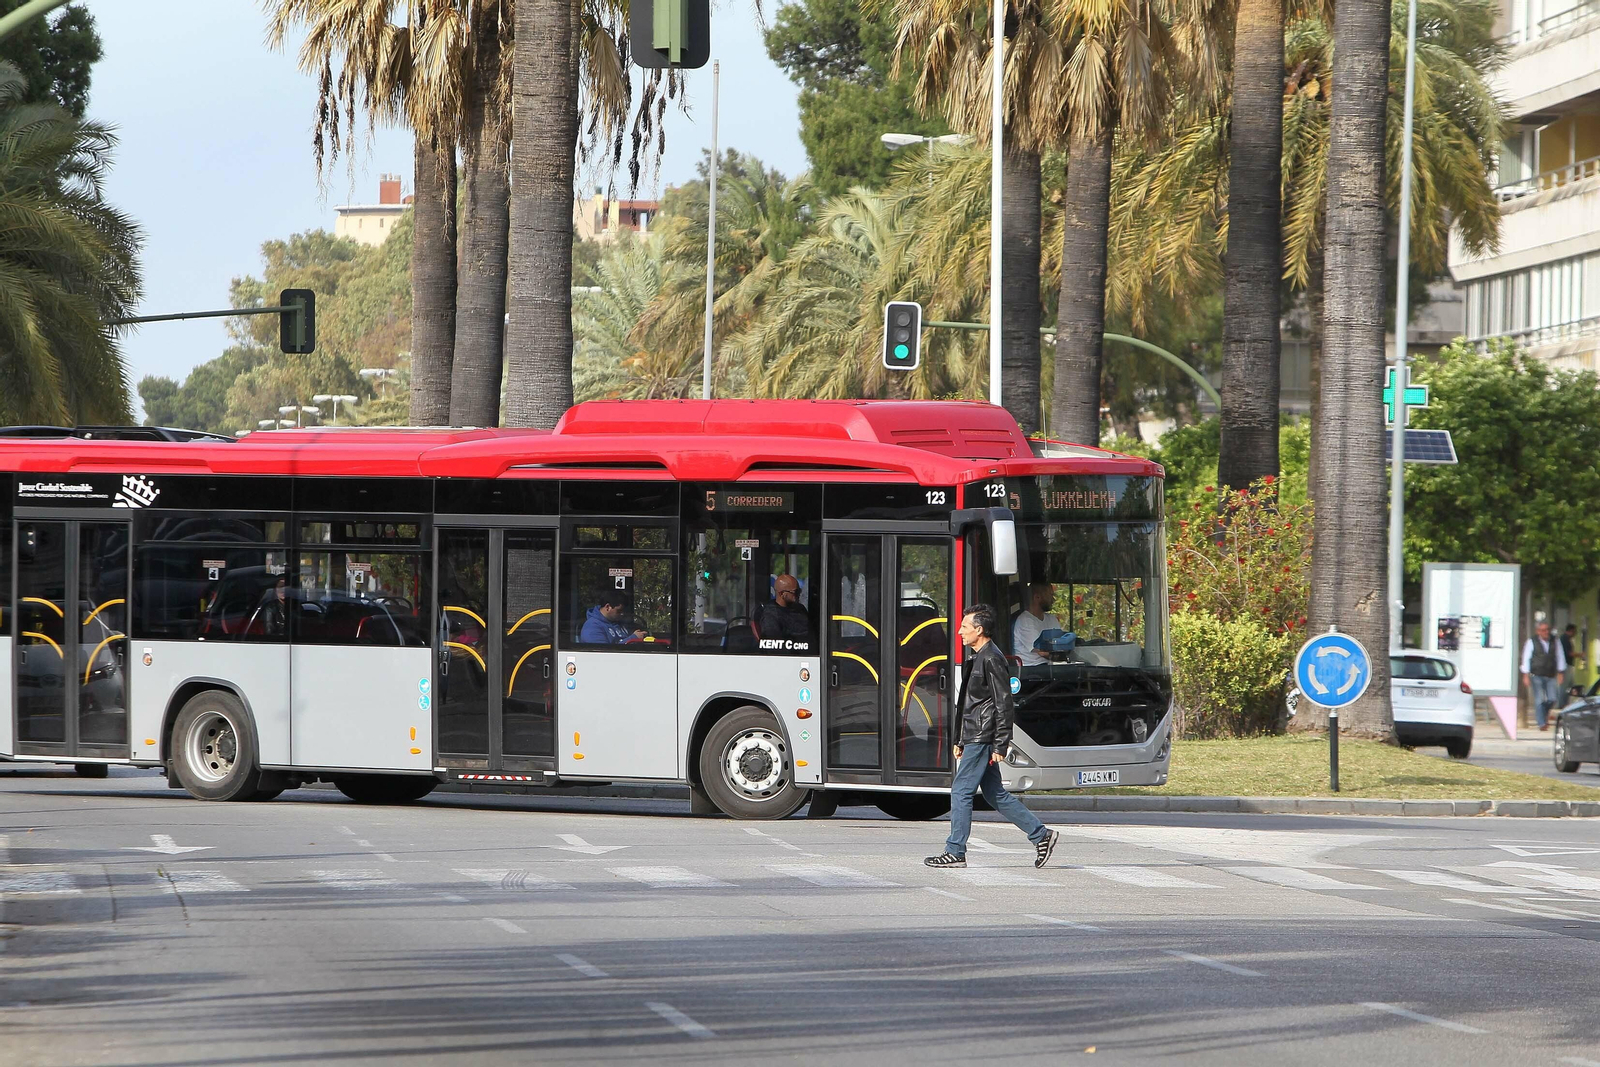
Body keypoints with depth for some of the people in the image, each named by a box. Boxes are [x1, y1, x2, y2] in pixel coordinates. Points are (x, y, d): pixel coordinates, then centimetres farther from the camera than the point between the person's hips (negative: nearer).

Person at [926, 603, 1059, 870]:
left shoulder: (991, 659, -13)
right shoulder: (978, 658, 18)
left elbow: (1003, 703, -17)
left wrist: (1000, 745, -19)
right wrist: (961, 741, 24)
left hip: (982, 739, -10)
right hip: (974, 738, 10)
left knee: (961, 791, -7)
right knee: (995, 794, 10)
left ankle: (955, 852, -3)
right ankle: (1041, 835, 12)